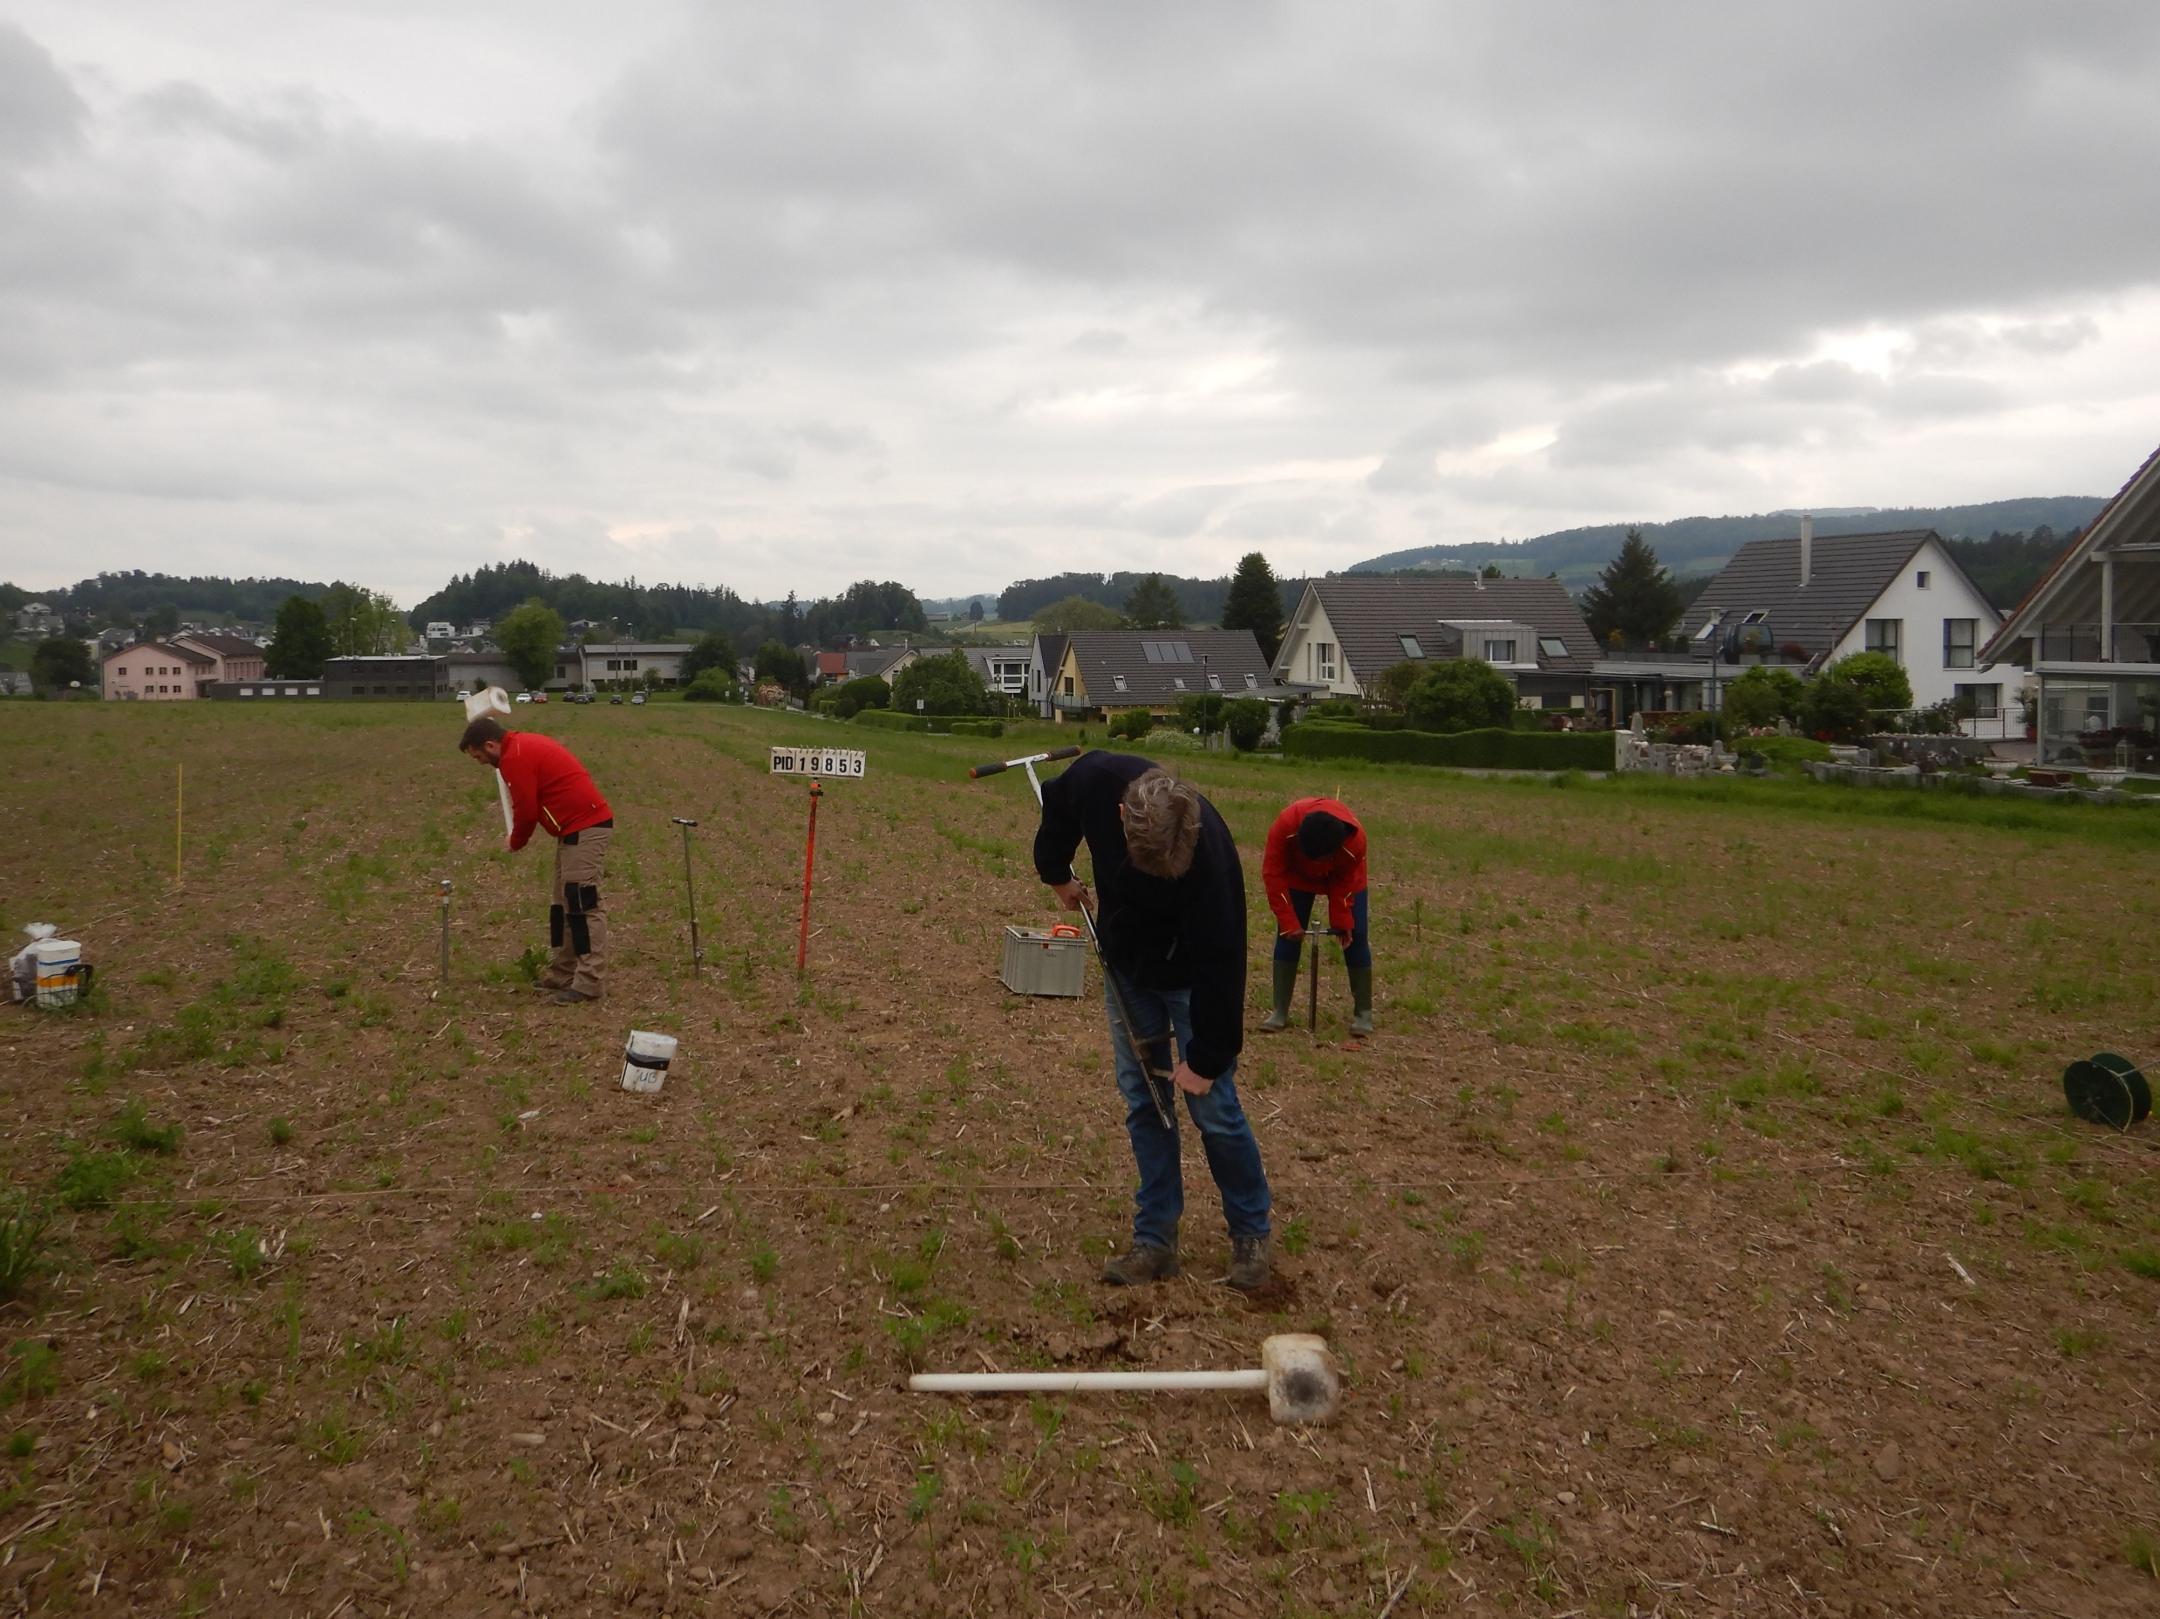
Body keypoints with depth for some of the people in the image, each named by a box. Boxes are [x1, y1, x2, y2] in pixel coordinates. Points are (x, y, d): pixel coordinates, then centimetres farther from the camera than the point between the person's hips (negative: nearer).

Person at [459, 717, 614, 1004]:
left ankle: (587, 983, -8)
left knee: (583, 904, -9)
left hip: (585, 829, -11)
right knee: (562, 903, 14)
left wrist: (516, 843, 6)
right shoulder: (525, 744, 17)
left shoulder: (515, 758, -13)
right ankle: (562, 975, 20)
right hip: (579, 827, 11)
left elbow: (526, 812, -11)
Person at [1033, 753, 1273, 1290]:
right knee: (1143, 1102, 7)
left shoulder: (1209, 856, -38)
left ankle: (1251, 1234, 18)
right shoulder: (1095, 779, -26)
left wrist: (1206, 1057, -22)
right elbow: (1057, 807, 0)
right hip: (1127, 965, 5)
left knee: (1213, 1107, -2)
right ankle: (1155, 1239, 16)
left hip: (1191, 977, -4)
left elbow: (1218, 959, -29)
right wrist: (1056, 873, 12)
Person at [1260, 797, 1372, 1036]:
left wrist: (1341, 921, -21)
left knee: (1355, 936, -8)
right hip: (1298, 874, 0)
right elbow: (1273, 874, -29)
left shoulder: (1354, 839, -39)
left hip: (1343, 875, 0)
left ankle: (1363, 1013, 1)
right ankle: (1280, 1011, -3)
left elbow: (1344, 883, -21)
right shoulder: (1285, 827, -40)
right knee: (1287, 935, -8)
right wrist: (1288, 921, -29)